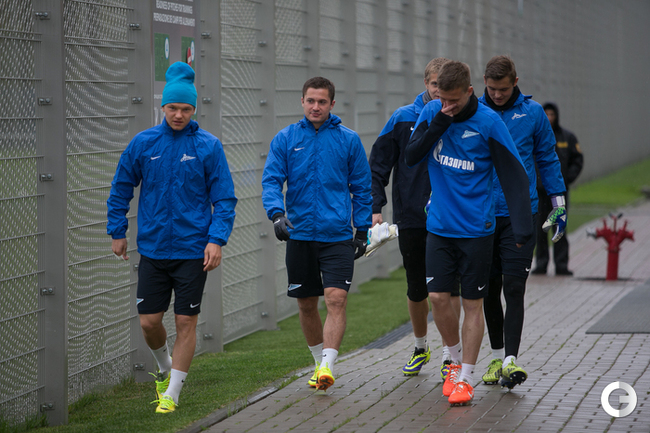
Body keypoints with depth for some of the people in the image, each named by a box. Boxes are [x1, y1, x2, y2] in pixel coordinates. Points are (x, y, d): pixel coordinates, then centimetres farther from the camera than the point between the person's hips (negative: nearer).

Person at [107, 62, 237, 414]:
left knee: (186, 322, 0)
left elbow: (224, 198, -3)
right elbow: (121, 189, 11)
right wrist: (117, 232, 9)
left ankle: (172, 393, 11)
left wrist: (217, 240, -13)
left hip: (193, 251, -2)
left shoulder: (208, 146, -4)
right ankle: (164, 368, 34)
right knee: (148, 322, 4)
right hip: (152, 249, 2)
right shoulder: (143, 143, 1)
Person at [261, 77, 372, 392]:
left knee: (336, 298, -15)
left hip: (338, 235, -2)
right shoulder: (285, 139, 4)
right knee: (306, 304, 10)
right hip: (300, 233, 2)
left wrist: (363, 230, 7)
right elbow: (271, 180, -3)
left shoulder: (349, 140, 4)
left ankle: (328, 366, -18)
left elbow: (361, 187, 9)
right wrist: (277, 214, -20)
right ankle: (320, 361, 28)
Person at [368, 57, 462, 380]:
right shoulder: (403, 119, -1)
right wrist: (375, 207, -4)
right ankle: (420, 347, 31)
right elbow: (378, 165, 4)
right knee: (416, 289, 11)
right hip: (410, 219, 1)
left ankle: (448, 355, 0)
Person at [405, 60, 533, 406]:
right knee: (438, 298, -1)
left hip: (476, 228, -3)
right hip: (439, 225, 3)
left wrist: (522, 225, -18)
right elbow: (411, 156, -6)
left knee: (472, 303, 2)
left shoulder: (488, 122, -11)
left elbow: (513, 175, -11)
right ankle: (456, 360, 23)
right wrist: (439, 123, -18)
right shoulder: (431, 113, 1)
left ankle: (465, 378, 11)